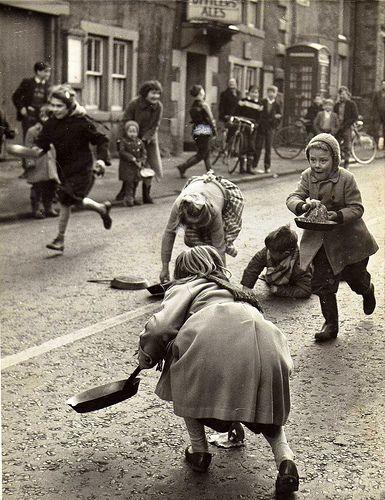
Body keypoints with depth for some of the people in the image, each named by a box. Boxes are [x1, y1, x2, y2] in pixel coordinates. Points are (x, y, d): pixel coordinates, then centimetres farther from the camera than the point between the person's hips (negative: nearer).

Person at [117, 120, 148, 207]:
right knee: (128, 182, -9)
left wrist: (141, 162, -9)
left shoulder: (139, 142, 7)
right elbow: (122, 152, -15)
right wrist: (133, 159, -22)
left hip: (137, 167, 5)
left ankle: (132, 197, 25)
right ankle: (128, 198, -5)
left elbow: (144, 153, 9)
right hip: (126, 166, -5)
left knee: (135, 183, 12)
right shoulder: (123, 141, -6)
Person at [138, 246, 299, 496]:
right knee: (266, 409, 27)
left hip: (211, 339, -5)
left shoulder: (185, 287, 24)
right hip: (264, 340, 5)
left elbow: (160, 328, 6)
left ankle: (199, 451, 25)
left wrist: (146, 359, 27)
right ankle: (285, 458, 5)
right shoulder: (235, 290, 42)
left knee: (184, 380, 26)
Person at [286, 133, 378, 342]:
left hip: (349, 239, -2)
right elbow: (292, 198, -13)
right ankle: (330, 323, 13)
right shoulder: (307, 177, -5)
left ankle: (367, 290, 54)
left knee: (355, 278, 16)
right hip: (320, 240, 3)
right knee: (323, 283, -1)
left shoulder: (346, 179, -17)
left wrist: (338, 215, -33)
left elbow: (357, 208, -15)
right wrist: (302, 206, -35)